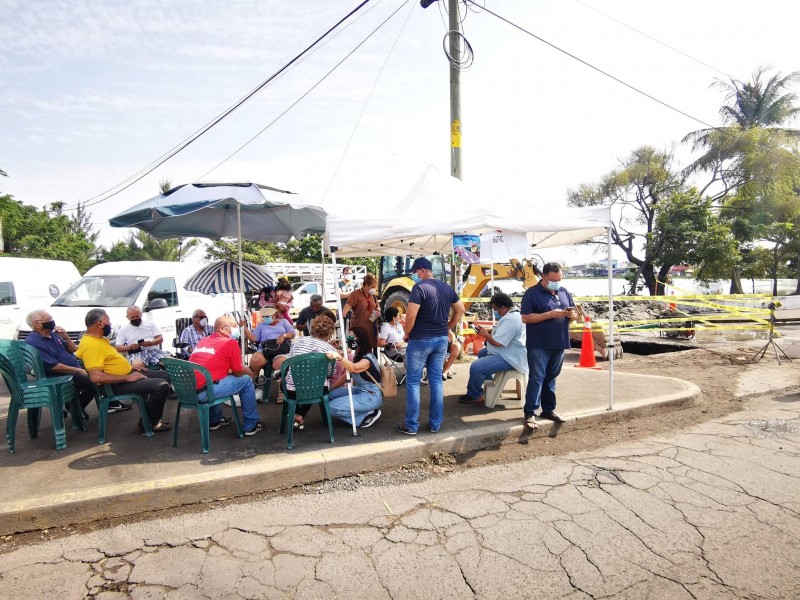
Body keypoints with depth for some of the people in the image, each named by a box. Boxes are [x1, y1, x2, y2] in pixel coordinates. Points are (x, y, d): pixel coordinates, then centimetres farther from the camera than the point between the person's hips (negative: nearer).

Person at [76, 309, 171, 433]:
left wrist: (130, 367, 14)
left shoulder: (98, 338, 10)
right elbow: (96, 377, -31)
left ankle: (151, 417, 16)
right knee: (162, 385, -24)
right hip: (118, 384, -11)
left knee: (164, 375, 14)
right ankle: (149, 423, -4)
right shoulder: (91, 345, -23)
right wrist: (128, 378, -25)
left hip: (127, 374, 11)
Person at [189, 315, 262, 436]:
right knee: (246, 380, 9)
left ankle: (214, 421, 40)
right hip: (204, 392, -8)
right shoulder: (231, 342, -1)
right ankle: (251, 426, 16)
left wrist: (231, 370, 30)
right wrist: (247, 371, 26)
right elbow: (238, 373, 6)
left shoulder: (203, 341, 19)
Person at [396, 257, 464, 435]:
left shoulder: (419, 288, -15)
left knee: (413, 382, 4)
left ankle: (411, 425, 10)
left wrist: (407, 334, -5)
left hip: (420, 340, -6)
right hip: (441, 339, 6)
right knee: (436, 381, 12)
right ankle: (436, 423, 19)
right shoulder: (446, 287, 7)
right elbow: (460, 310, 14)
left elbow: (411, 316, -21)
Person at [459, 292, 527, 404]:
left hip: (511, 359, -12)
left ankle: (474, 395, 2)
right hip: (510, 351, 12)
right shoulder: (513, 314, 9)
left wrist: (485, 334, -9)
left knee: (476, 367, -21)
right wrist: (487, 331, 7)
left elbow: (497, 342, -28)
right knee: (482, 353, 30)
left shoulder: (510, 320, -26)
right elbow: (503, 332, 22)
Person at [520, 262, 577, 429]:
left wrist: (572, 314, -8)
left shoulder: (564, 292, 11)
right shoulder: (532, 293, -8)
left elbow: (574, 314, 17)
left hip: (559, 344, 6)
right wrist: (550, 314, -21)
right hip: (539, 345, -6)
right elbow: (526, 318, -15)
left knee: (551, 378, 14)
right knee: (536, 378, -4)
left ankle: (549, 409, 25)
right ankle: (529, 413, 2)